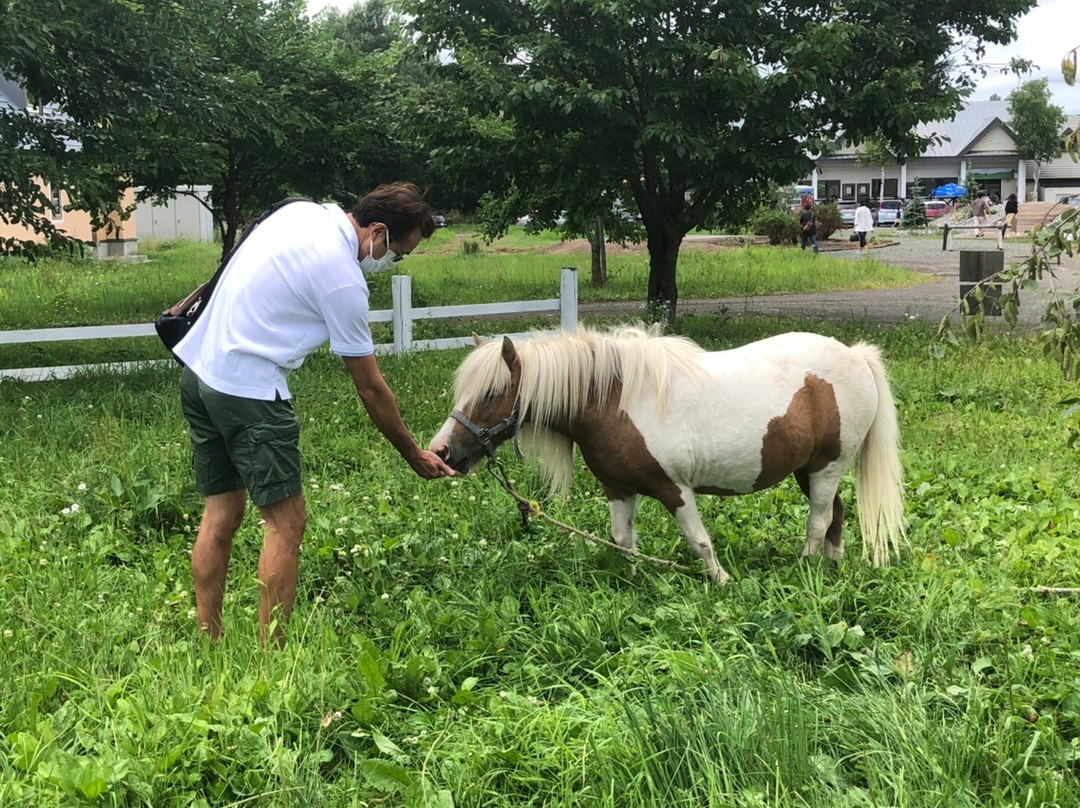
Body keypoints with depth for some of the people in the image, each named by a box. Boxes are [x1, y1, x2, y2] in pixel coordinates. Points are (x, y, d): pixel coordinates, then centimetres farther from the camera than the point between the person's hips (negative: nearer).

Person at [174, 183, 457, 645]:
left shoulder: (303, 211, 8)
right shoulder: (344, 281, -14)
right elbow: (370, 390, -7)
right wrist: (415, 457, 3)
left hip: (198, 368, 9)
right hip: (248, 390, -9)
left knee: (221, 513, 14)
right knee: (286, 522, -2)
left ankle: (208, 645, 18)